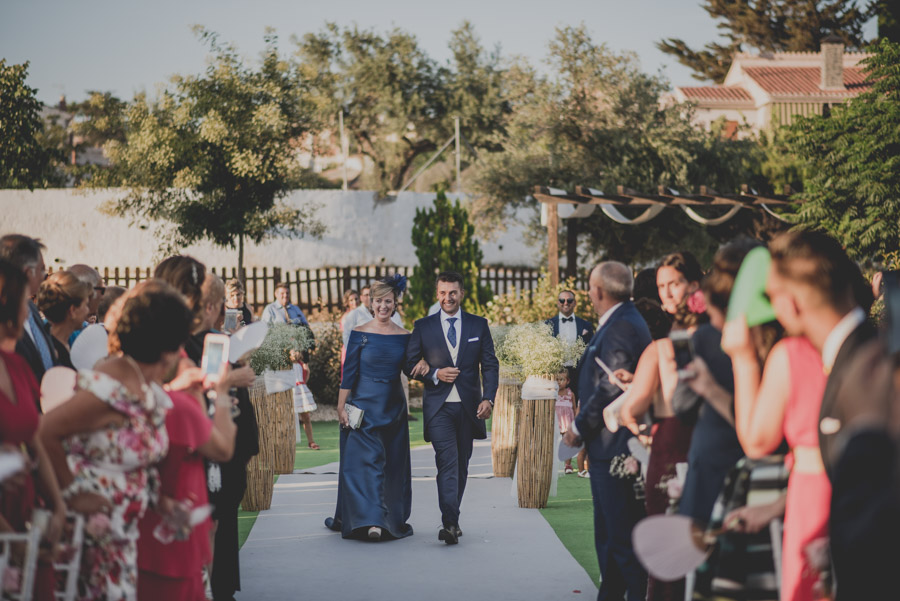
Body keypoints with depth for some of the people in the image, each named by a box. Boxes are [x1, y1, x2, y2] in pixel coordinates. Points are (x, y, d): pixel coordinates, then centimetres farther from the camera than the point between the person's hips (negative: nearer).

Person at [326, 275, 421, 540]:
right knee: (366, 459, -7)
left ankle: (394, 520, 14)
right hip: (364, 405, -3)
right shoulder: (360, 334, -4)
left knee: (394, 463, 6)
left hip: (393, 406, 3)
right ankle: (370, 519, -10)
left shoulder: (404, 337, 4)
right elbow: (349, 373, -4)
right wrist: (341, 407, -7)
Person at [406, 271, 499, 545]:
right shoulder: (423, 326, 4)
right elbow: (411, 363, 5)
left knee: (461, 465, 11)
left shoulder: (479, 325, 6)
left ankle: (452, 519, 23)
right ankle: (449, 523, -20)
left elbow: (490, 365, 5)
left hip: (469, 406, 2)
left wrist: (488, 398, -8)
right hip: (438, 406, -2)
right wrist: (435, 375, -13)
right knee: (447, 463, -15)